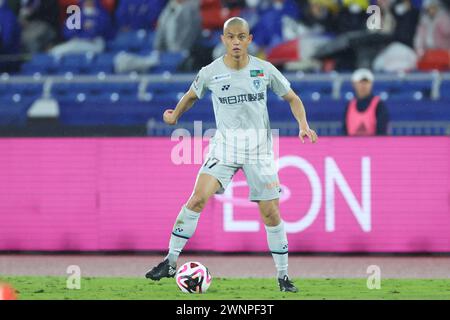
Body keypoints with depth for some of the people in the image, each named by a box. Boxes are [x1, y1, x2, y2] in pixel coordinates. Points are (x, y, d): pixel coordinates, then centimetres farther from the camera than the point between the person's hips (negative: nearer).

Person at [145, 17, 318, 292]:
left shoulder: (264, 70, -4)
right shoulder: (210, 73, -4)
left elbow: (292, 98, 7)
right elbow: (192, 96, 17)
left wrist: (304, 126, -8)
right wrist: (175, 115, 1)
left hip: (259, 148, 0)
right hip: (225, 145, 0)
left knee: (271, 213, -2)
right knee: (198, 197, -18)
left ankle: (283, 275, 12)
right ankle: (171, 261, -10)